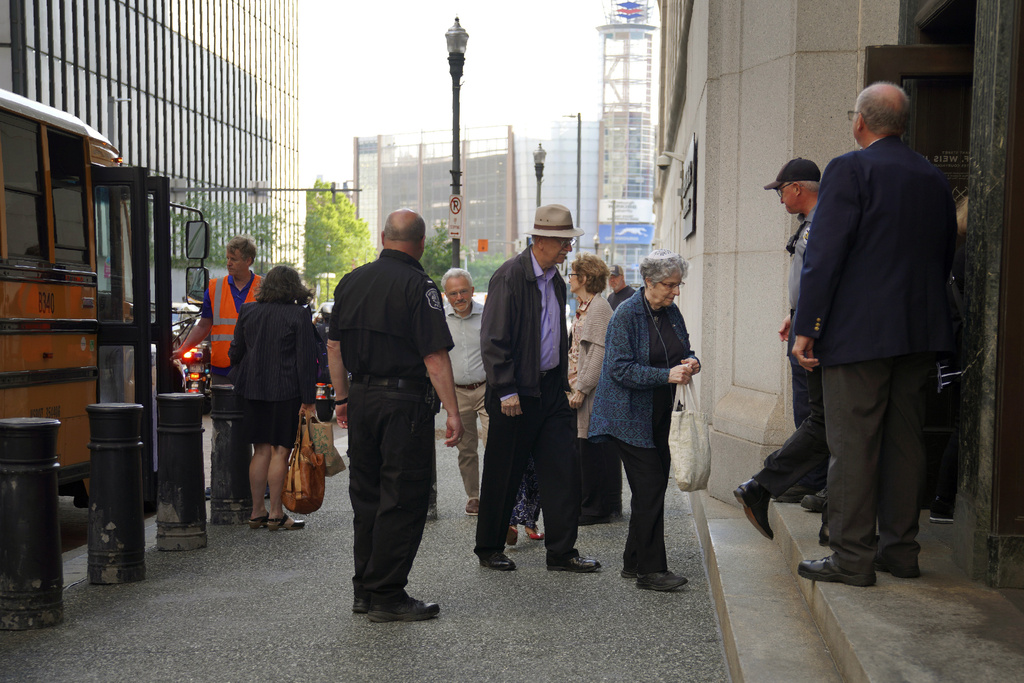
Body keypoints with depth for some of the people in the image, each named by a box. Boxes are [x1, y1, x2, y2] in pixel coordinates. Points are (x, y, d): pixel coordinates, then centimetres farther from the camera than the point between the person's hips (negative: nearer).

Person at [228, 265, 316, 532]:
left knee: (261, 450, 11)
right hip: (286, 392, -5)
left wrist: (240, 379, 28)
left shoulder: (248, 311, 6)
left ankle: (257, 512, 16)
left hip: (253, 390, 5)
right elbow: (305, 359, -9)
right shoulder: (299, 315, -8)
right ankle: (276, 514, 5)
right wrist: (309, 399, -6)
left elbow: (235, 352, 12)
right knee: (280, 450, 1)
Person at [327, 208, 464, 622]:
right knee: (403, 500, 1)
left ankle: (364, 590, 23)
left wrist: (342, 397, 22)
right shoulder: (418, 285, -11)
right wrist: (452, 412, -13)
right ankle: (387, 596, 5)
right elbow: (435, 356, -16)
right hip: (405, 401, -7)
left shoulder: (351, 281, 9)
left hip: (361, 398, 7)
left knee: (366, 496, 15)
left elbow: (334, 345, 14)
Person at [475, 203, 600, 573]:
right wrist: (506, 391, -19)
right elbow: (493, 340, -16)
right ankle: (489, 549, 22)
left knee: (564, 470, 5)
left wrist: (563, 383, 16)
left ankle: (562, 552, 15)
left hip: (551, 388, 7)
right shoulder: (509, 276, -13)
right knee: (503, 474, 5)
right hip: (517, 393, -7)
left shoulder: (556, 280, 12)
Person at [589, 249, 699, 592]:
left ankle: (634, 562, 23)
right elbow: (620, 368, -19)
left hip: (659, 416, 8)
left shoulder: (672, 313, 9)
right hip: (630, 417, -8)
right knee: (650, 488, -9)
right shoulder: (626, 315, -13)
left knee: (652, 487, 11)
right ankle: (651, 569, -1)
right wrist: (667, 375, -26)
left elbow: (685, 351, 20)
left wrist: (691, 363, -4)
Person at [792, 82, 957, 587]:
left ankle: (852, 558, 4)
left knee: (852, 445, -2)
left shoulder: (849, 169, -8)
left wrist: (806, 328, -11)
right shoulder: (935, 179, 13)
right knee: (904, 440, 12)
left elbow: (824, 255, -14)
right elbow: (944, 258, 18)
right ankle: (900, 549, 20)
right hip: (922, 332, 7)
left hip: (858, 332, -7)